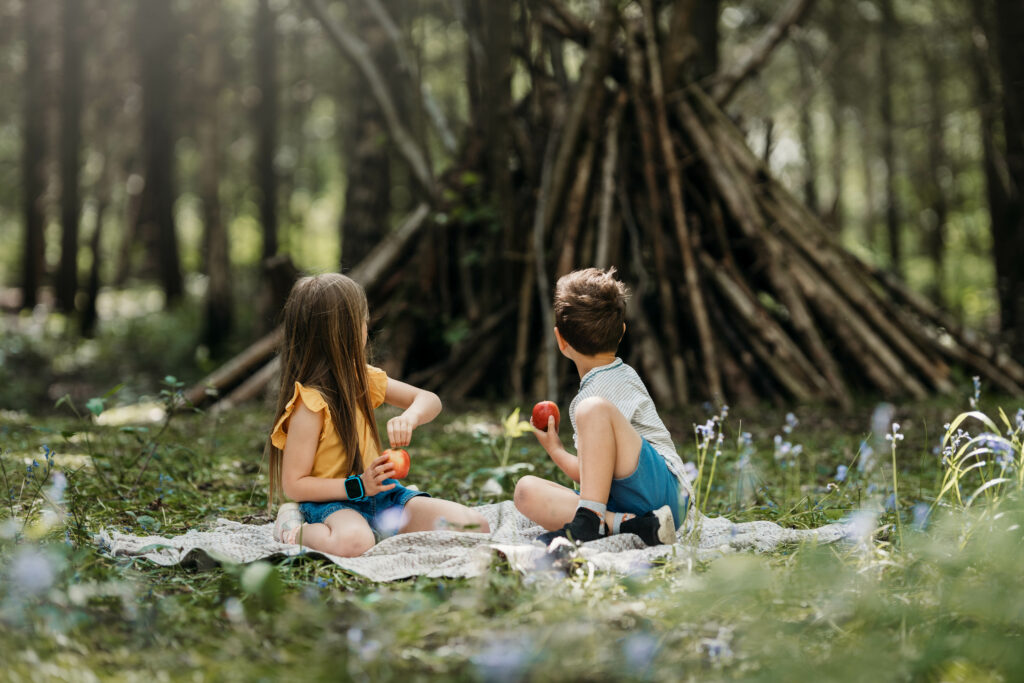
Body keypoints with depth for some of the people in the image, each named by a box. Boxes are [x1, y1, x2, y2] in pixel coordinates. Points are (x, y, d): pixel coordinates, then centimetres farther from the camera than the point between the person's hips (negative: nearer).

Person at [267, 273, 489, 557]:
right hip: (331, 503, -6)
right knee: (353, 541, -44)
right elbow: (294, 485, -17)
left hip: (378, 492, 7)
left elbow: (430, 400, 10)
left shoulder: (362, 379, 5)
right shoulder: (310, 405, -18)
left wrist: (409, 418, -15)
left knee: (475, 526, -10)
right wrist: (358, 486, -26)